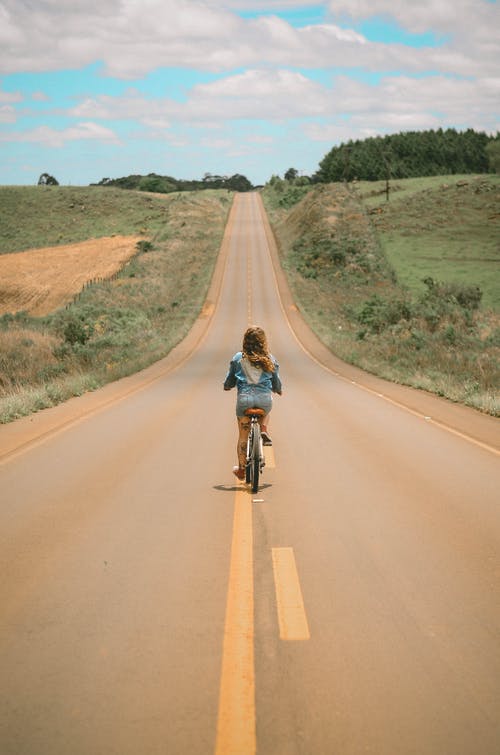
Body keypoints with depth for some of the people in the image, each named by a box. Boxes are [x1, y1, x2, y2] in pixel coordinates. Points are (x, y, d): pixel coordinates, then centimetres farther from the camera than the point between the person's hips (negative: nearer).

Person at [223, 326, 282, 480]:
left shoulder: (238, 358, 3)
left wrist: (227, 386, 33)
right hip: (265, 399, 1)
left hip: (244, 399, -1)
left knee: (243, 436, 15)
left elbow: (229, 383, 9)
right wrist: (278, 391, 35)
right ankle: (264, 431, 15)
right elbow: (277, 385, 12)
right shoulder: (269, 359, 5)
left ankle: (242, 469, 19)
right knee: (265, 411, 39)